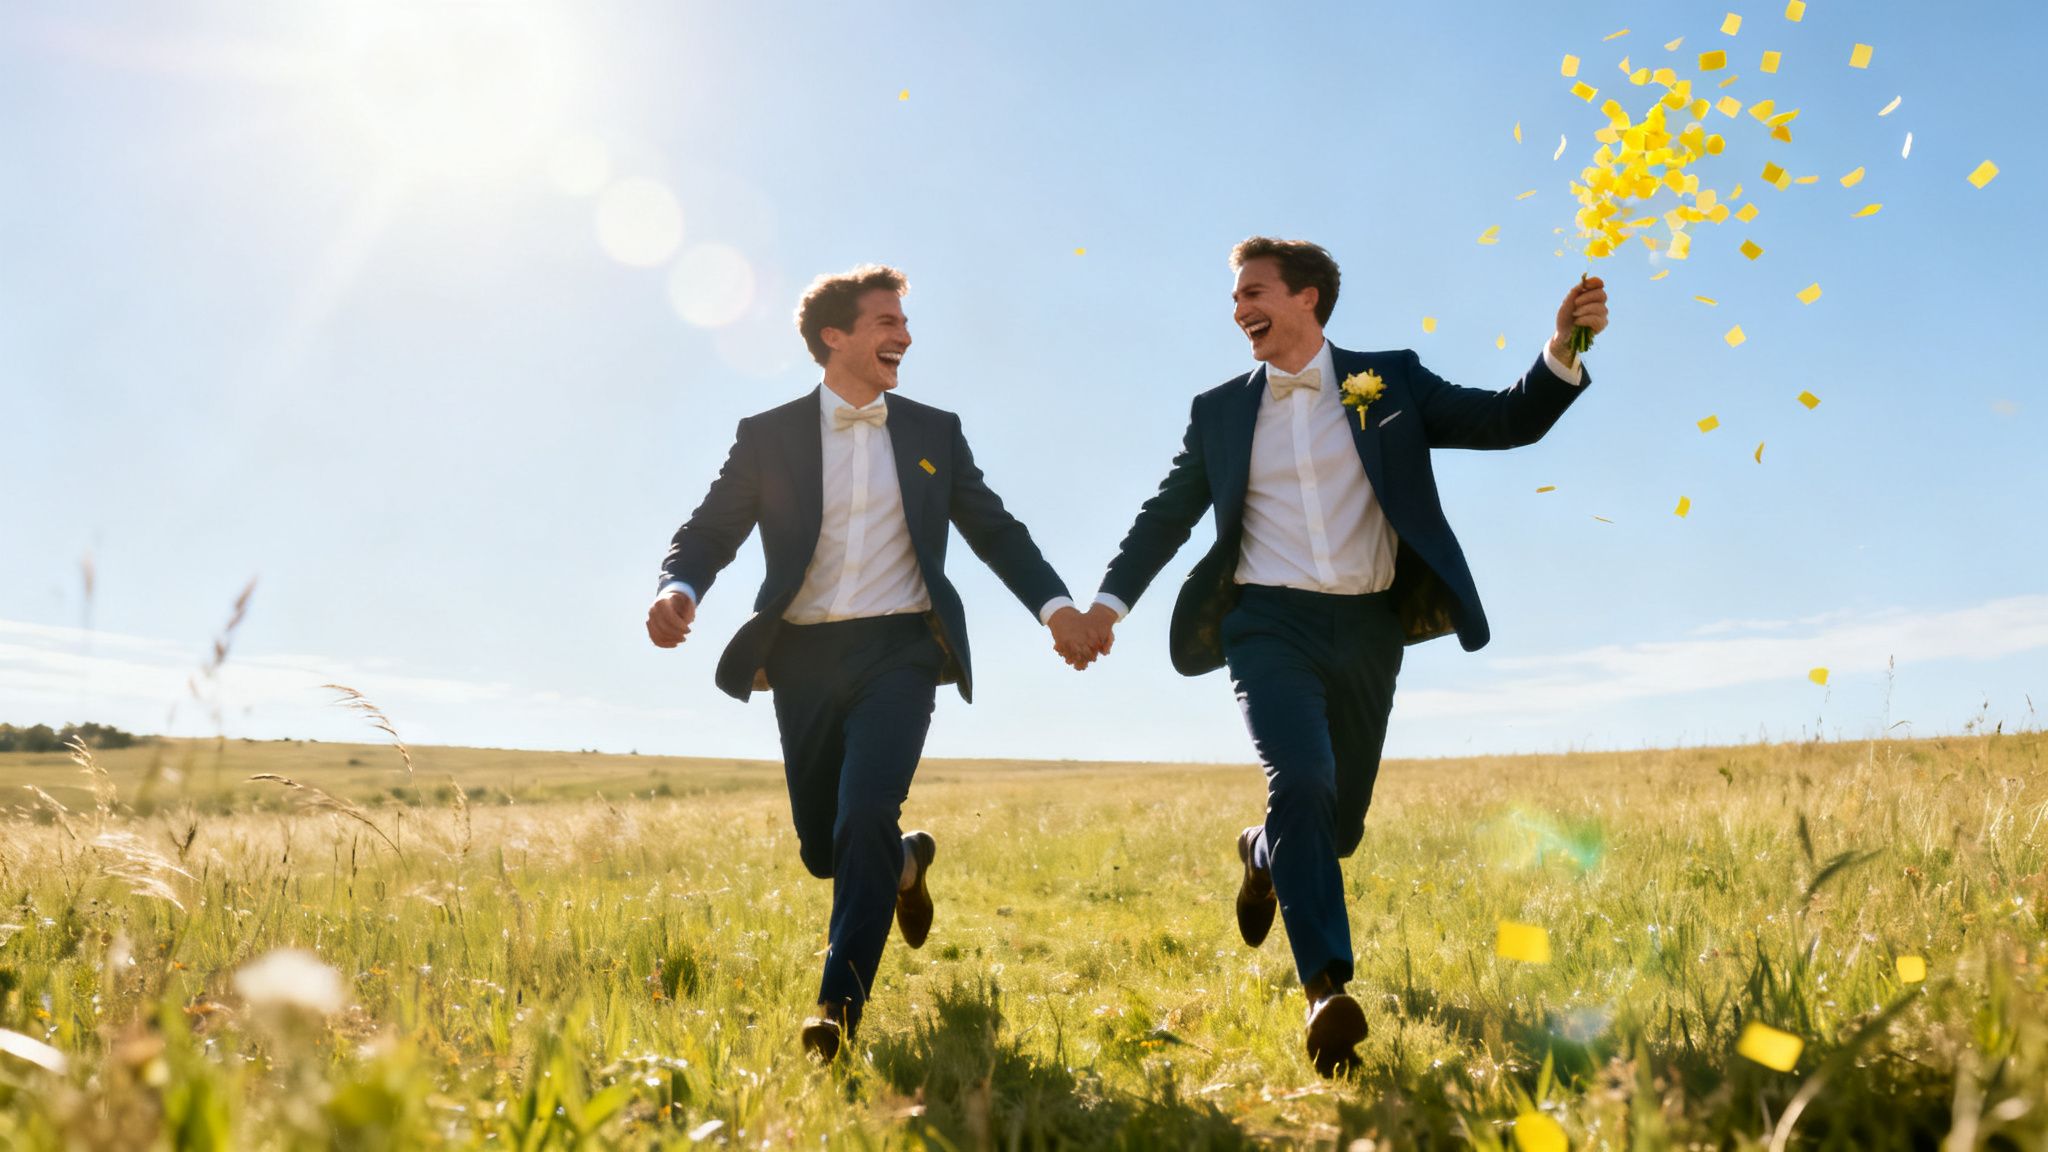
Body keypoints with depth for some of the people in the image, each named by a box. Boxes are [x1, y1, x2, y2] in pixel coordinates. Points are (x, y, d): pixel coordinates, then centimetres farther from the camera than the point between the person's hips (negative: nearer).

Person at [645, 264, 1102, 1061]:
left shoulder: (934, 433, 10)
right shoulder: (768, 436, 5)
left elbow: (995, 530, 12)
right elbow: (709, 530, 2)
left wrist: (1055, 604, -3)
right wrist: (678, 589, -20)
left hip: (900, 649, -1)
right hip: (805, 658, 1)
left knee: (866, 815, -20)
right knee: (822, 845, 9)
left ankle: (841, 1001, -10)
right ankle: (905, 862, 43)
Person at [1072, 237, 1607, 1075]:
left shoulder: (1391, 382, 7)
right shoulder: (1221, 410, 11)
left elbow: (1508, 421, 2)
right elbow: (1167, 512, 13)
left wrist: (1563, 351, -15)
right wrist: (1110, 599, 2)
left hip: (1367, 627, 1)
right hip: (1270, 623, -1)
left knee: (1338, 822, 9)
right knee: (1301, 783, -25)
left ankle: (1262, 855, 44)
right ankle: (1328, 988, -22)